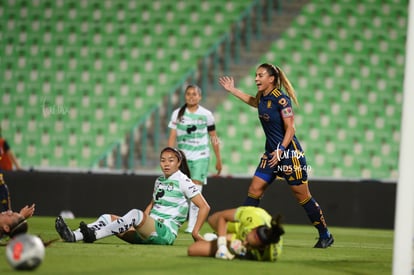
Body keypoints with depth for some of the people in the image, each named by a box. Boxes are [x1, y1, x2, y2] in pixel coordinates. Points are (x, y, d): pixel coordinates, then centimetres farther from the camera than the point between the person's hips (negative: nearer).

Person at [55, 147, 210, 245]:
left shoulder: (183, 181, -2)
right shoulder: (159, 180, 20)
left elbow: (205, 207, -5)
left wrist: (195, 232, -8)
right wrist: (143, 221, 17)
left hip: (166, 232, -8)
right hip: (150, 230, 8)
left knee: (135, 214, -35)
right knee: (108, 218, -9)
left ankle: (93, 235, -43)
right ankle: (72, 236, -30)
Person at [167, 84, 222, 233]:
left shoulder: (206, 114, 2)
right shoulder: (178, 113, 4)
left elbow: (214, 137, 8)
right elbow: (172, 136, 2)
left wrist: (218, 159, 9)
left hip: (201, 156, -2)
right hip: (182, 156, 2)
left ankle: (192, 225, -12)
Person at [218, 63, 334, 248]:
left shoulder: (281, 99, -16)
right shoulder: (262, 98, 8)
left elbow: (290, 128, -17)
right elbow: (252, 101, 34)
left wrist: (281, 150, -26)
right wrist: (232, 90, 36)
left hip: (289, 152, -8)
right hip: (271, 153, 8)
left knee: (302, 196, -1)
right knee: (254, 190, -1)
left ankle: (325, 235, 11)